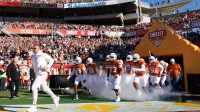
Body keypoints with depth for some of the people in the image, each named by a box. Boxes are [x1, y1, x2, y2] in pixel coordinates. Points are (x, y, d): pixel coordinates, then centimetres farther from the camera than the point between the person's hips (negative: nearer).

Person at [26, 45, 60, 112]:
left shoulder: (42, 55, -9)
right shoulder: (33, 57, 12)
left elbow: (51, 60, -6)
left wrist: (47, 67, -15)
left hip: (42, 74, -8)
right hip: (37, 74, 8)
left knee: (34, 87, -16)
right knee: (45, 89, 17)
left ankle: (34, 106, -10)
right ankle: (55, 98, 38)